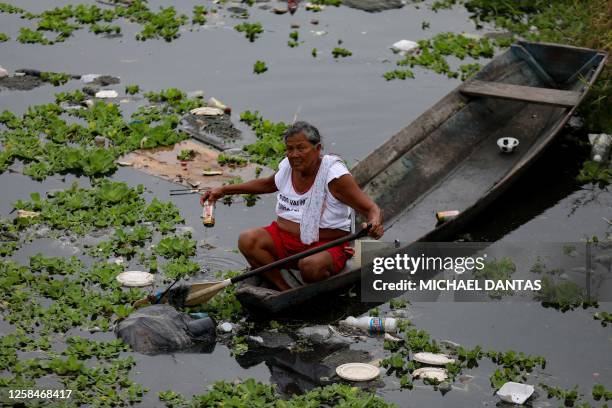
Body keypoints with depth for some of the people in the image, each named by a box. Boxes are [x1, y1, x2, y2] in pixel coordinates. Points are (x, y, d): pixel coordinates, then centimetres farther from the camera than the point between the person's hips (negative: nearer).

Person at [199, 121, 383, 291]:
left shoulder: (334, 174, -14)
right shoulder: (287, 166, 4)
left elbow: (372, 209, -15)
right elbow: (267, 184, 28)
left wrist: (374, 223, -41)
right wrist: (223, 190, 26)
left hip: (325, 246, -6)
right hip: (284, 238, 6)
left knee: (310, 265, -39)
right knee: (247, 240, -21)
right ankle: (289, 292, -21)